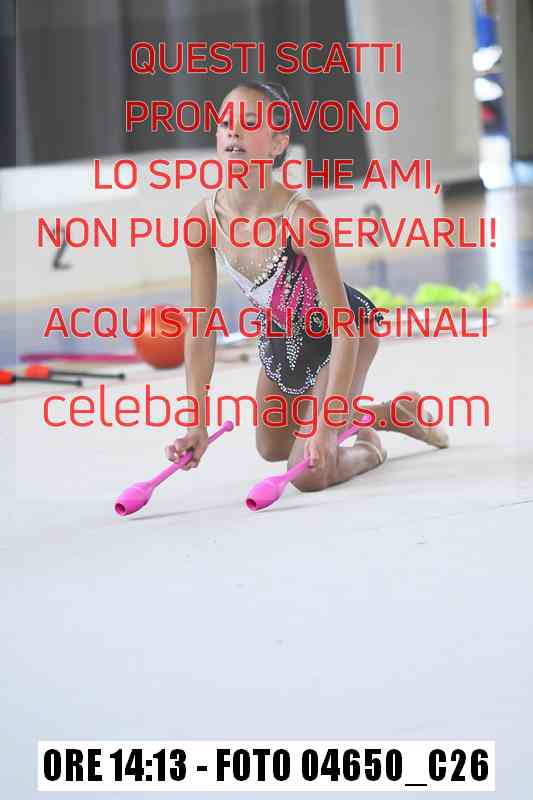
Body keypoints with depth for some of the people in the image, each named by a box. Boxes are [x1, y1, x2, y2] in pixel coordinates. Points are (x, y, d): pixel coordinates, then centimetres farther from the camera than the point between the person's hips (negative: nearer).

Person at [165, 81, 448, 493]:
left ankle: (368, 448, 18)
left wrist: (327, 428, -37)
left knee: (310, 474, -16)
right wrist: (198, 426, -15)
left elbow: (344, 328, -33)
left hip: (344, 329, -6)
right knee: (272, 448, 27)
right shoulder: (204, 219, -22)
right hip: (281, 335, 6)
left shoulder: (300, 216, -37)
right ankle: (387, 414, 46)